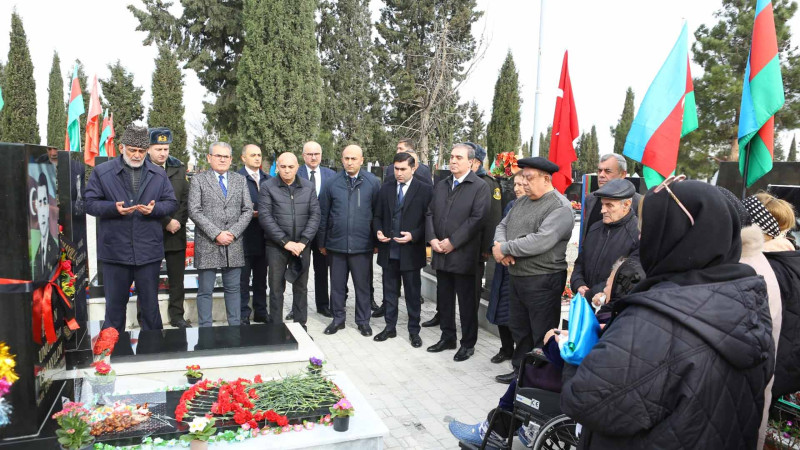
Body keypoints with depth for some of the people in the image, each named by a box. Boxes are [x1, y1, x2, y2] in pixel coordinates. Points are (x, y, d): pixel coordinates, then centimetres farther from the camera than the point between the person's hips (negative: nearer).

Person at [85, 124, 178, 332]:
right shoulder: (101, 172, 2)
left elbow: (172, 203, 8)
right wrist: (114, 208, -18)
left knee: (150, 303, 11)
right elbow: (90, 203, 0)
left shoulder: (158, 174, 8)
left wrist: (155, 208, -13)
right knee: (115, 304, 11)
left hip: (148, 251, 1)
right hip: (115, 250, -1)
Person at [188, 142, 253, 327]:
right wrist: (216, 234, -13)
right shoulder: (198, 180, 2)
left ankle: (235, 326, 18)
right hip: (207, 245, -3)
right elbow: (194, 211, -6)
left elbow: (248, 210, 7)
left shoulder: (240, 180, 12)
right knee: (205, 291, 4)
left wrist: (233, 233, -7)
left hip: (234, 245, 3)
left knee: (233, 289, 9)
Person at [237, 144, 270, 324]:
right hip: (245, 237, -5)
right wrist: (249, 213, -22)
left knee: (261, 278, 15)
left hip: (263, 237, 6)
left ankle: (260, 312, 26)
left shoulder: (268, 179, 12)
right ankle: (243, 315, 13)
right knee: (242, 279, 3)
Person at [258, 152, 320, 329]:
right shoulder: (268, 187, -2)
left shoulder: (308, 187, 5)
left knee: (301, 288, 9)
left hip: (302, 246, 2)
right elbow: (265, 217, -8)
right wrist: (285, 241, -14)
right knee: (276, 289, 4)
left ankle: (300, 326, 20)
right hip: (276, 246, -2)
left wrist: (303, 242, -10)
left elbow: (315, 215, 1)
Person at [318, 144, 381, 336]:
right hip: (336, 243, 1)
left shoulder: (372, 182, -3)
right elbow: (323, 214, 5)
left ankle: (363, 321, 24)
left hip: (362, 245, -1)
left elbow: (378, 213, 1)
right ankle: (338, 319, 28)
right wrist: (322, 242, 6)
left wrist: (377, 241, 2)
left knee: (362, 285, 10)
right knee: (337, 284, 13)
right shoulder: (331, 183, 0)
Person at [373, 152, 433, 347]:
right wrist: (378, 231, -4)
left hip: (411, 251, -4)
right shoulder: (386, 188, 8)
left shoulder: (425, 190, -5)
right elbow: (378, 216, 14)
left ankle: (413, 331, 22)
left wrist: (413, 235, -17)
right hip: (388, 250, 4)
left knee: (413, 293, 8)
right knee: (389, 291, 14)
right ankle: (390, 327, 28)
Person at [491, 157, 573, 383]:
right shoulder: (521, 202, 13)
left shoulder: (559, 207, -15)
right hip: (517, 277, 9)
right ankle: (520, 370, 35)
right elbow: (503, 226, 13)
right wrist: (499, 246, -10)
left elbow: (540, 241, -25)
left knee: (543, 336, 3)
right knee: (519, 329, 20)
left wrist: (504, 248, -17)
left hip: (543, 281, -8)